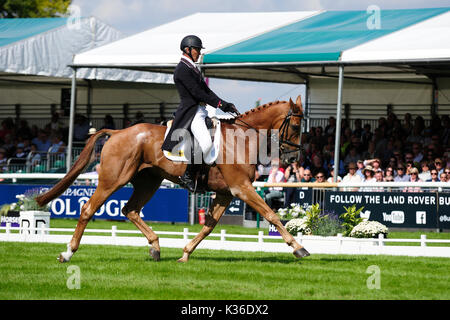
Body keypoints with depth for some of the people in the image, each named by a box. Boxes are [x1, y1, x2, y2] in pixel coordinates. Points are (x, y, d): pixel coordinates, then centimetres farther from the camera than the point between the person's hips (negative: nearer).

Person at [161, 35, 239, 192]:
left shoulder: (192, 68, 20)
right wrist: (219, 104, -12)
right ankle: (187, 175, -16)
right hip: (190, 113, -11)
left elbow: (207, 91, 18)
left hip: (201, 112, 11)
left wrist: (226, 105, 9)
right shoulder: (183, 69, -11)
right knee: (206, 143, -29)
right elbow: (198, 93, -17)